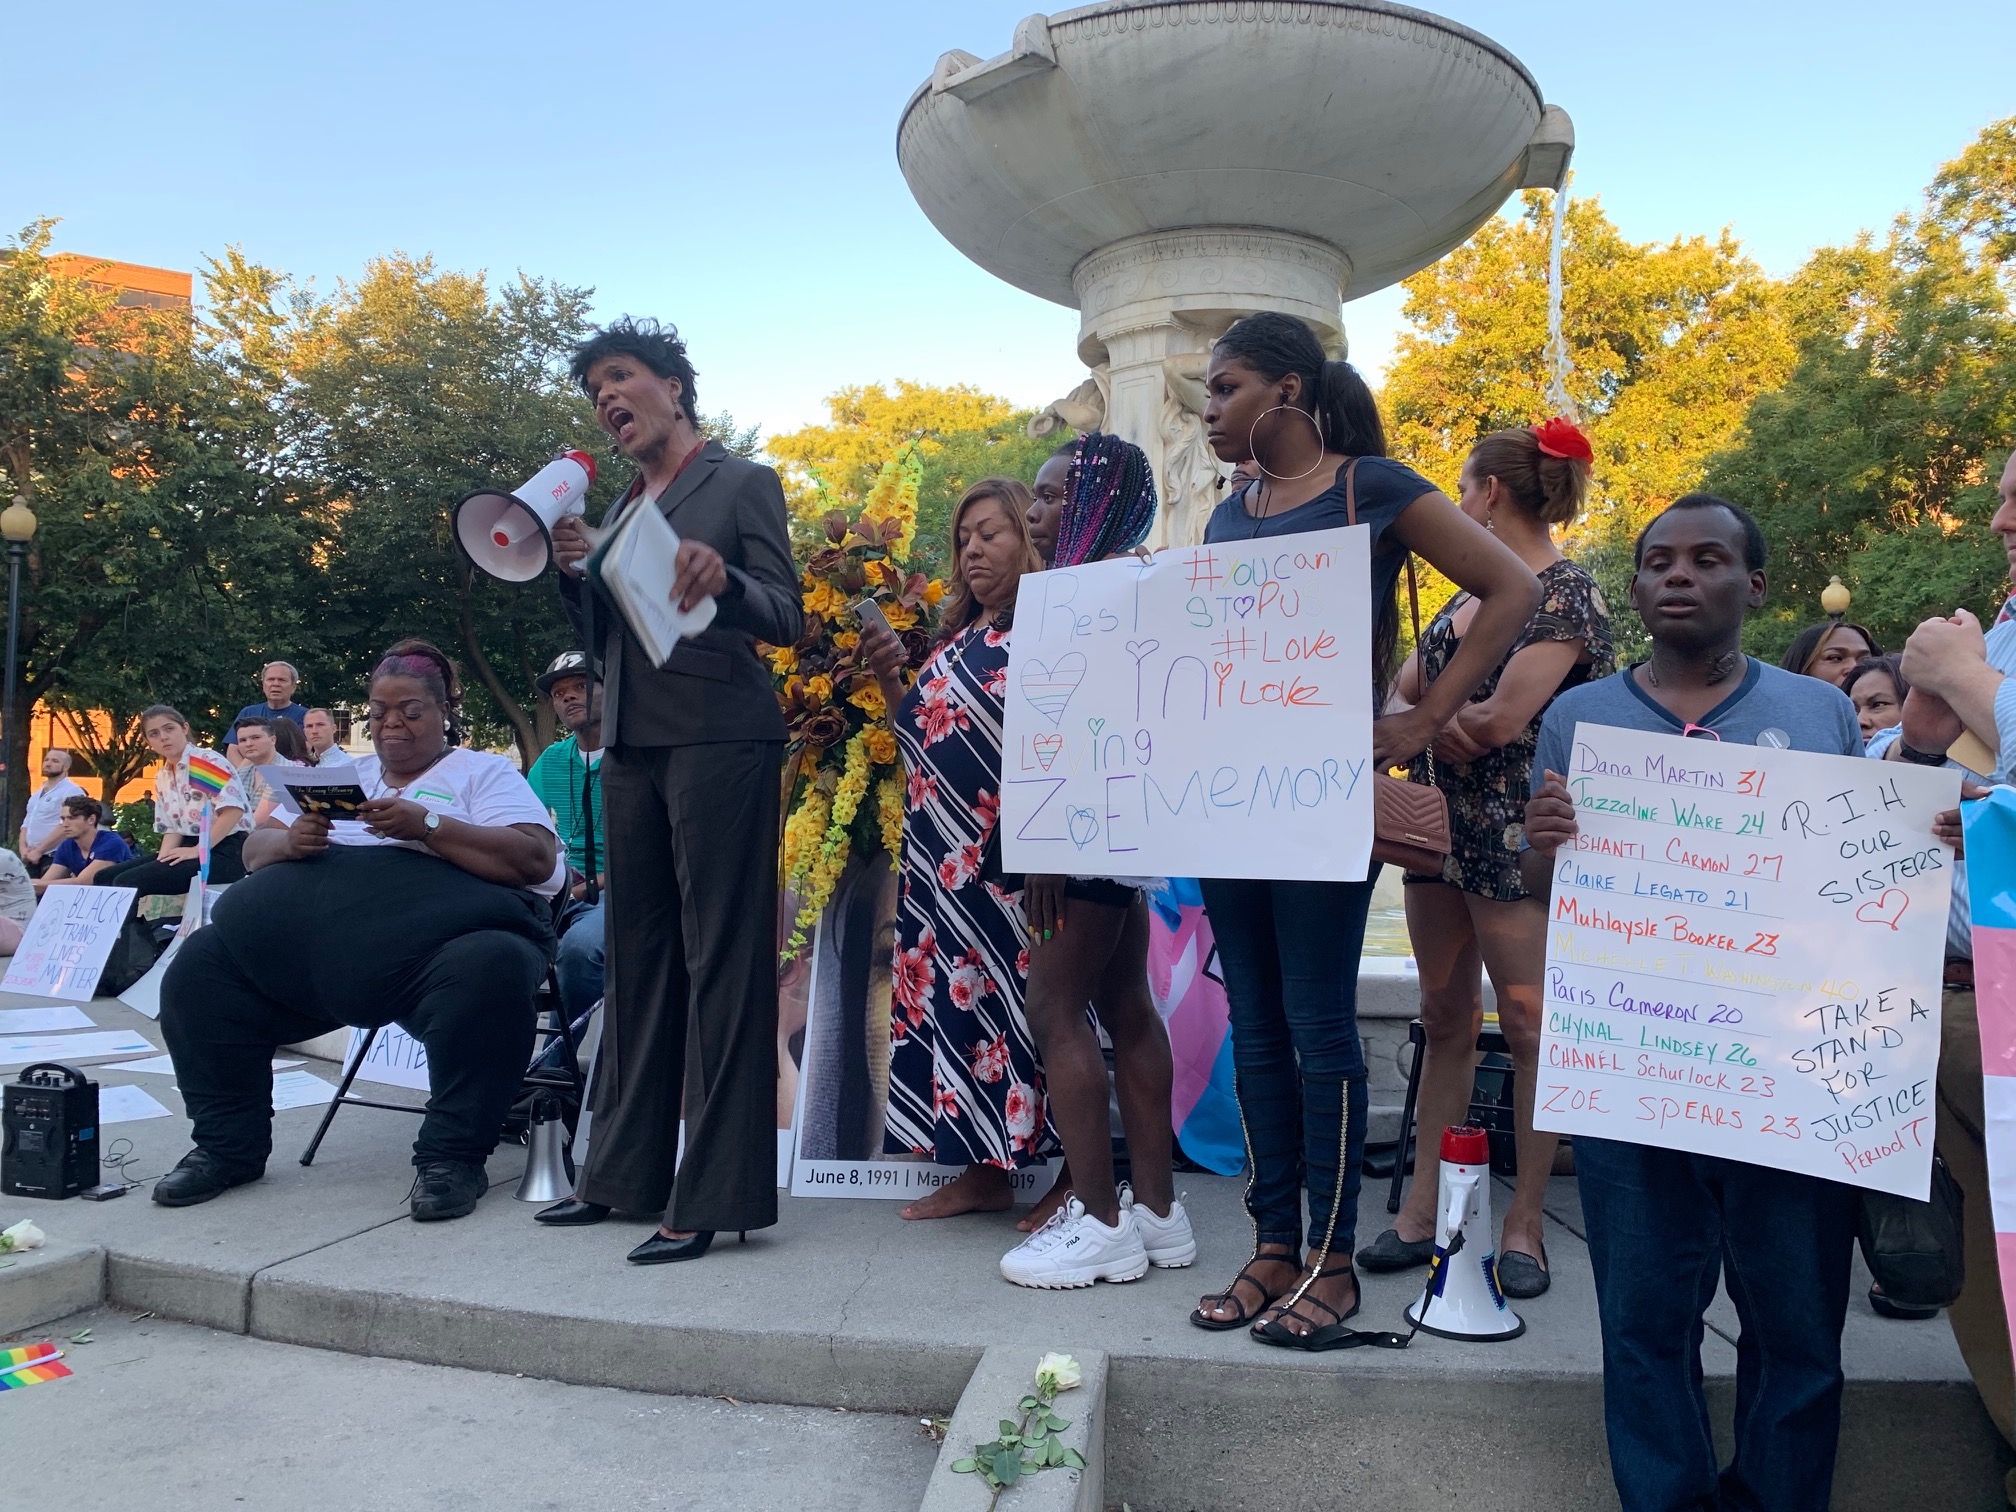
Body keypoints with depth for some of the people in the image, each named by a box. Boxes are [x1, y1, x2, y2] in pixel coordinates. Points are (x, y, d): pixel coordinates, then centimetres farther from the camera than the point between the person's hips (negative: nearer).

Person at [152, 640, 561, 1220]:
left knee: (489, 967, -37)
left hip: (437, 933, -5)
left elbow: (537, 859, -4)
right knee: (200, 966, -11)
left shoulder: (484, 772, 13)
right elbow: (254, 848, 24)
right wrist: (291, 841, -1)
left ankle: (452, 1156, -23)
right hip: (313, 942, 5)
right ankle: (227, 1145, 3)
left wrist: (426, 826, -13)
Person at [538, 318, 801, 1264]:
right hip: (630, 744, 7)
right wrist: (573, 572, 2)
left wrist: (724, 580, -26)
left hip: (718, 738, -7)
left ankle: (716, 1195, -3)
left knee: (719, 960, -6)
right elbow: (600, 643, 20)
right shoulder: (620, 508, 21)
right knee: (636, 959, 10)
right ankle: (626, 1172, 19)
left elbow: (786, 620, -6)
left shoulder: (743, 484, 2)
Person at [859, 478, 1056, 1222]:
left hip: (1008, 854, -8)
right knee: (956, 992, 8)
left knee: (1018, 994, -7)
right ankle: (982, 1168, 17)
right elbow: (922, 737, 19)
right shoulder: (956, 636, 19)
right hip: (941, 853, 8)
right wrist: (890, 680, 3)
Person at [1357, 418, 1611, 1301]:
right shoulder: (1472, 594, 15)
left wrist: (1418, 712, -3)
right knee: (1444, 1019, 11)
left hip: (1514, 832, -8)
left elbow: (1502, 720, -19)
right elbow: (1401, 692, 11)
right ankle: (1422, 1211, 18)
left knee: (1527, 1024, 0)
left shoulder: (1566, 594, -10)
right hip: (1440, 824, 8)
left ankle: (1525, 1225, 10)